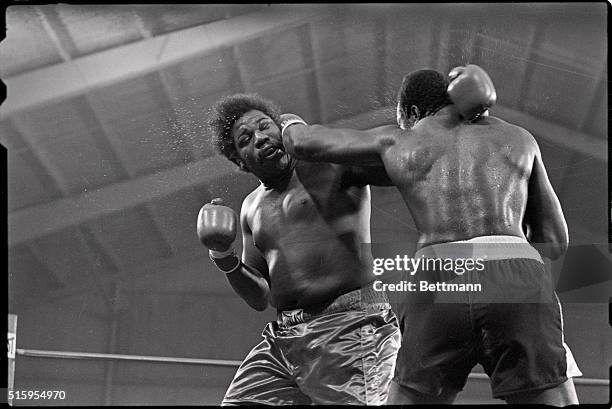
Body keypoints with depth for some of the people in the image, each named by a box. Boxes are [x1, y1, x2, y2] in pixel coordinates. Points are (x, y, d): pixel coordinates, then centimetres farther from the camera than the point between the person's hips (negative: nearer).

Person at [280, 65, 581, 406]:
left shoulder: (396, 140, 26)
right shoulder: (519, 138, 27)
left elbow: (303, 144, 33)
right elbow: (555, 242, 27)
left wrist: (291, 123, 57)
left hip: (439, 292, 1)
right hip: (517, 287, 0)